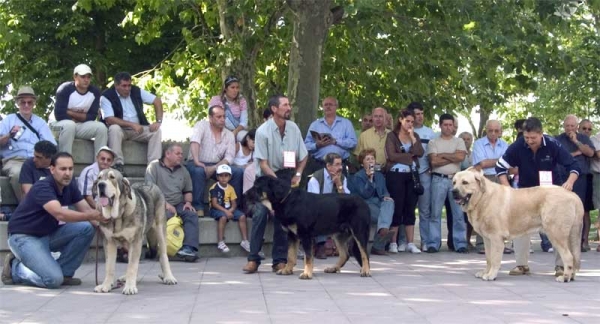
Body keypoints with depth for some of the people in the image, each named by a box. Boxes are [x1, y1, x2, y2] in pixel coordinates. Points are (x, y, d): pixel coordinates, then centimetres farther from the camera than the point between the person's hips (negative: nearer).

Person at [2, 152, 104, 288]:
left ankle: (64, 272, -1)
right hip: (25, 237, -8)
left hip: (48, 235, 8)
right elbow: (60, 214, -41)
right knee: (54, 279, -25)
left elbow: (86, 210, -5)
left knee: (86, 228, -13)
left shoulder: (70, 186, -1)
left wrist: (100, 219, -27)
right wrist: (92, 216, -47)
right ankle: (15, 268, 1)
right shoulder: (43, 187, -26)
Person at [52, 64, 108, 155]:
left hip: (81, 126, 5)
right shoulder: (65, 89, -14)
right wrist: (81, 116, -11)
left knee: (101, 127, -17)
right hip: (60, 124, -5)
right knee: (69, 125, -37)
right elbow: (59, 115, -21)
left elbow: (92, 116, -6)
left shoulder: (95, 92, -1)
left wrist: (71, 113, -15)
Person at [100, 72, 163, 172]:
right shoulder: (106, 96, -11)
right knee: (114, 128, -37)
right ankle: (118, 165, -36)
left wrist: (158, 121, -12)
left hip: (138, 130, 4)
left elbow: (157, 101, 3)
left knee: (156, 131, -20)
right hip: (120, 129, -4)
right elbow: (109, 119, -20)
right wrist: (132, 124, -26)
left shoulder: (136, 91, 1)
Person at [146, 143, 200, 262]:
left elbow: (188, 191, 27)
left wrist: (188, 202, 4)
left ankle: (189, 248, -37)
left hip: (178, 205, 5)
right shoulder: (154, 166, 4)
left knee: (191, 214, -24)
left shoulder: (183, 170, 22)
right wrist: (165, 204, -17)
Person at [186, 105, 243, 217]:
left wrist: (214, 168, -20)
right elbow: (194, 142, -22)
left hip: (217, 166, 4)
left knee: (239, 172, -18)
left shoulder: (229, 135, 7)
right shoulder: (202, 125, -4)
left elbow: (229, 157, -3)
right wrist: (196, 161, -39)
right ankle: (198, 208, -30)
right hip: (198, 164, -4)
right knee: (199, 171, -38)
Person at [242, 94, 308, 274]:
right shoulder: (263, 131, -15)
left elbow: (303, 156, 9)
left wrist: (297, 175, -5)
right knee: (260, 214, -15)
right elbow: (263, 163, -15)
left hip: (286, 174, 3)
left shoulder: (293, 128, -2)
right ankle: (253, 259, -10)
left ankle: (280, 260, 4)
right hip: (266, 176, -3)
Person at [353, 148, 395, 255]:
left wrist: (386, 196, -7)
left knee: (389, 202, -33)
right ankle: (378, 246, -37)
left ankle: (383, 229, -56)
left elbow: (384, 191, 18)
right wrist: (369, 179, -19)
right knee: (382, 216, -35)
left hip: (379, 202, 5)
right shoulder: (358, 176, 6)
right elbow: (364, 194, -7)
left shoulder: (380, 176, 25)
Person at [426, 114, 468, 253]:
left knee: (459, 213, 0)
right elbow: (434, 161, -7)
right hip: (438, 180, -1)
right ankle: (433, 244, 1)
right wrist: (453, 158, -4)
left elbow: (461, 157, -7)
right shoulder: (433, 143, 8)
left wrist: (443, 155, -4)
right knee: (435, 213, -2)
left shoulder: (459, 142, 12)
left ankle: (460, 243, 3)